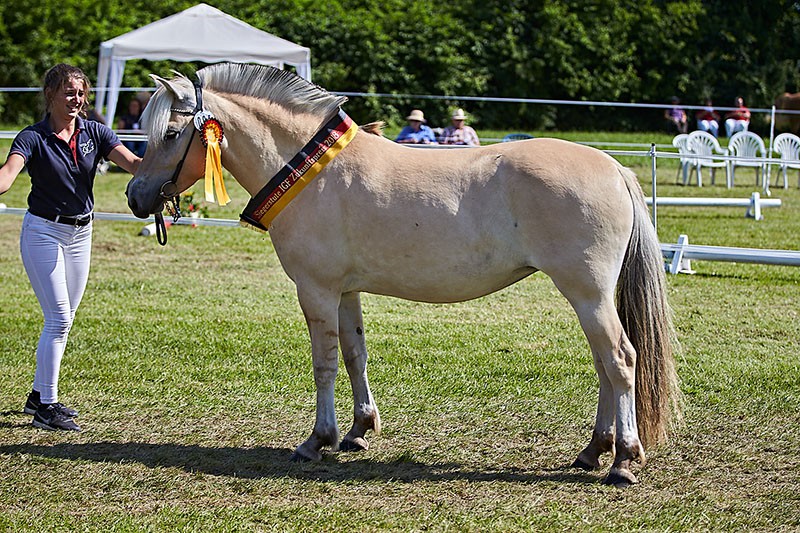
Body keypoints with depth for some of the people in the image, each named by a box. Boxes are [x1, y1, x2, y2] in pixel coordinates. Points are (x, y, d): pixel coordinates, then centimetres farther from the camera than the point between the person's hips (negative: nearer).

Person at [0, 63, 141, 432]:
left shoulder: (94, 133, 0)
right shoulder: (33, 138, -12)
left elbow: (132, 163, -12)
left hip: (81, 232, 6)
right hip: (44, 231, -5)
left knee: (63, 319, 12)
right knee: (58, 319, -10)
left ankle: (39, 394, 24)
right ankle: (45, 408, -4)